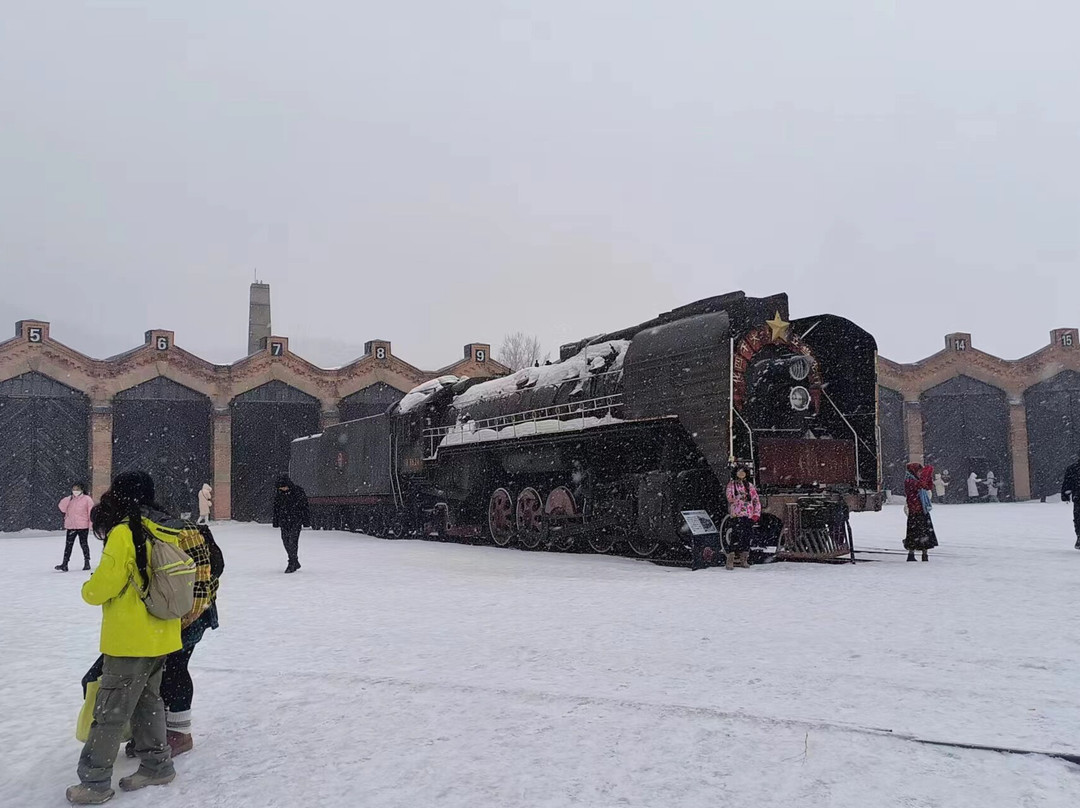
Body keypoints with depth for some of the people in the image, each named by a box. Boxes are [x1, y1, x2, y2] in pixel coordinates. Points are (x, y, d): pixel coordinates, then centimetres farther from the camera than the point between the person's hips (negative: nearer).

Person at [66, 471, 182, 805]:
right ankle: (157, 764, 26)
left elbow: (102, 586, -17)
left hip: (129, 640, -7)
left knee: (110, 710, 3)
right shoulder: (165, 533, 4)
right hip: (160, 637, 8)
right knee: (147, 700, 20)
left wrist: (88, 590, 5)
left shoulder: (123, 534, -18)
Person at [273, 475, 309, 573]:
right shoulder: (278, 494, 4)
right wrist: (275, 521, 12)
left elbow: (304, 505, -3)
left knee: (293, 540, -11)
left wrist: (305, 519, -5)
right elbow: (276, 508, 13)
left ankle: (292, 564, -5)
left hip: (296, 520, -5)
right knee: (286, 541, 5)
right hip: (284, 521, 5)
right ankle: (295, 563, 18)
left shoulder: (298, 491, -8)